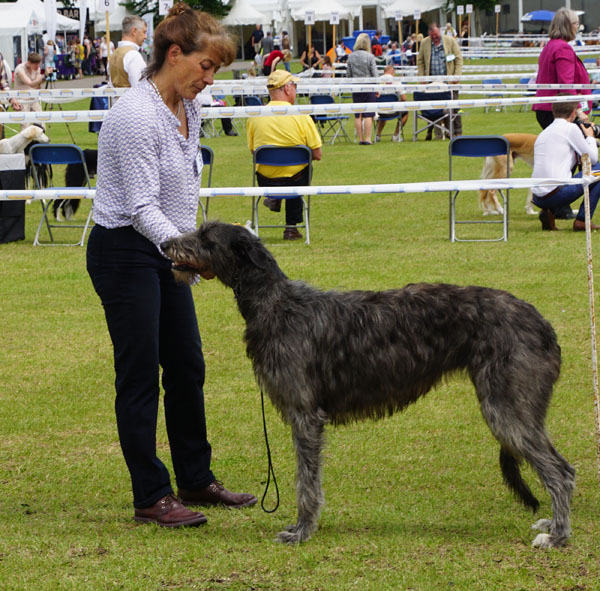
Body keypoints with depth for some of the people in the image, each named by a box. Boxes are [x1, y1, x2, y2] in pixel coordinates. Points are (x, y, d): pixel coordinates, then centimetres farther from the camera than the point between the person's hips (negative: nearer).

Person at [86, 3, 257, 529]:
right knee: (140, 374, -2)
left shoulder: (188, 109, 6)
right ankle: (151, 497, 5)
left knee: (188, 367, 12)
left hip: (166, 252, 9)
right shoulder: (137, 116, -22)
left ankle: (196, 480, 24)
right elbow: (142, 207, -25)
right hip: (125, 252, -9)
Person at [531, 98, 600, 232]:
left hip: (538, 199, 8)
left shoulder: (544, 133, 20)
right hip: (557, 194, -7)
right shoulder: (571, 128, -2)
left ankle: (548, 212, 11)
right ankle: (582, 220, 2)